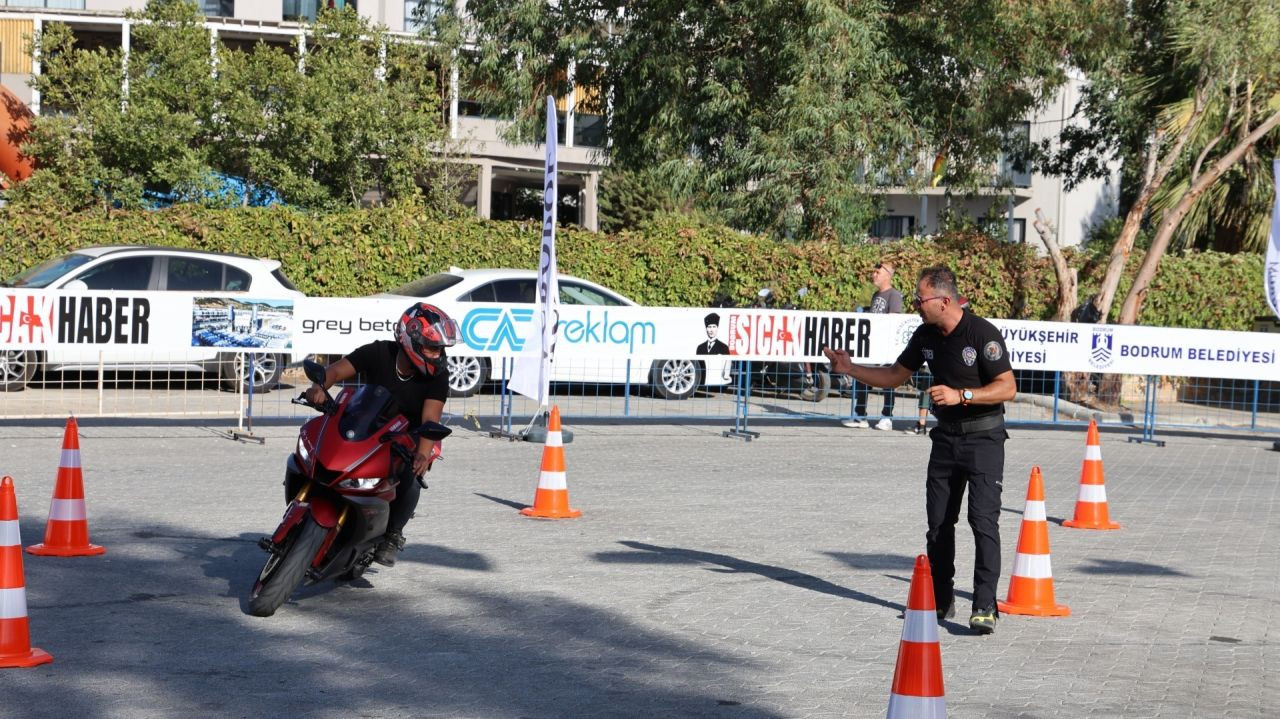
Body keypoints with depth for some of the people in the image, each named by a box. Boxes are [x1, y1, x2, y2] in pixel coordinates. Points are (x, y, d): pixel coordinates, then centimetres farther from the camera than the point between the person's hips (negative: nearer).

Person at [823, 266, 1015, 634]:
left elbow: (1007, 387, -19)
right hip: (946, 438, 7)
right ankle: (940, 600, 20)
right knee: (938, 521, 8)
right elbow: (894, 376, 16)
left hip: (984, 438, -7)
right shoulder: (926, 336, 3)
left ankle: (985, 607, -14)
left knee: (983, 519, -14)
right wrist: (850, 368, 7)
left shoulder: (983, 333, -18)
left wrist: (961, 395, -28)